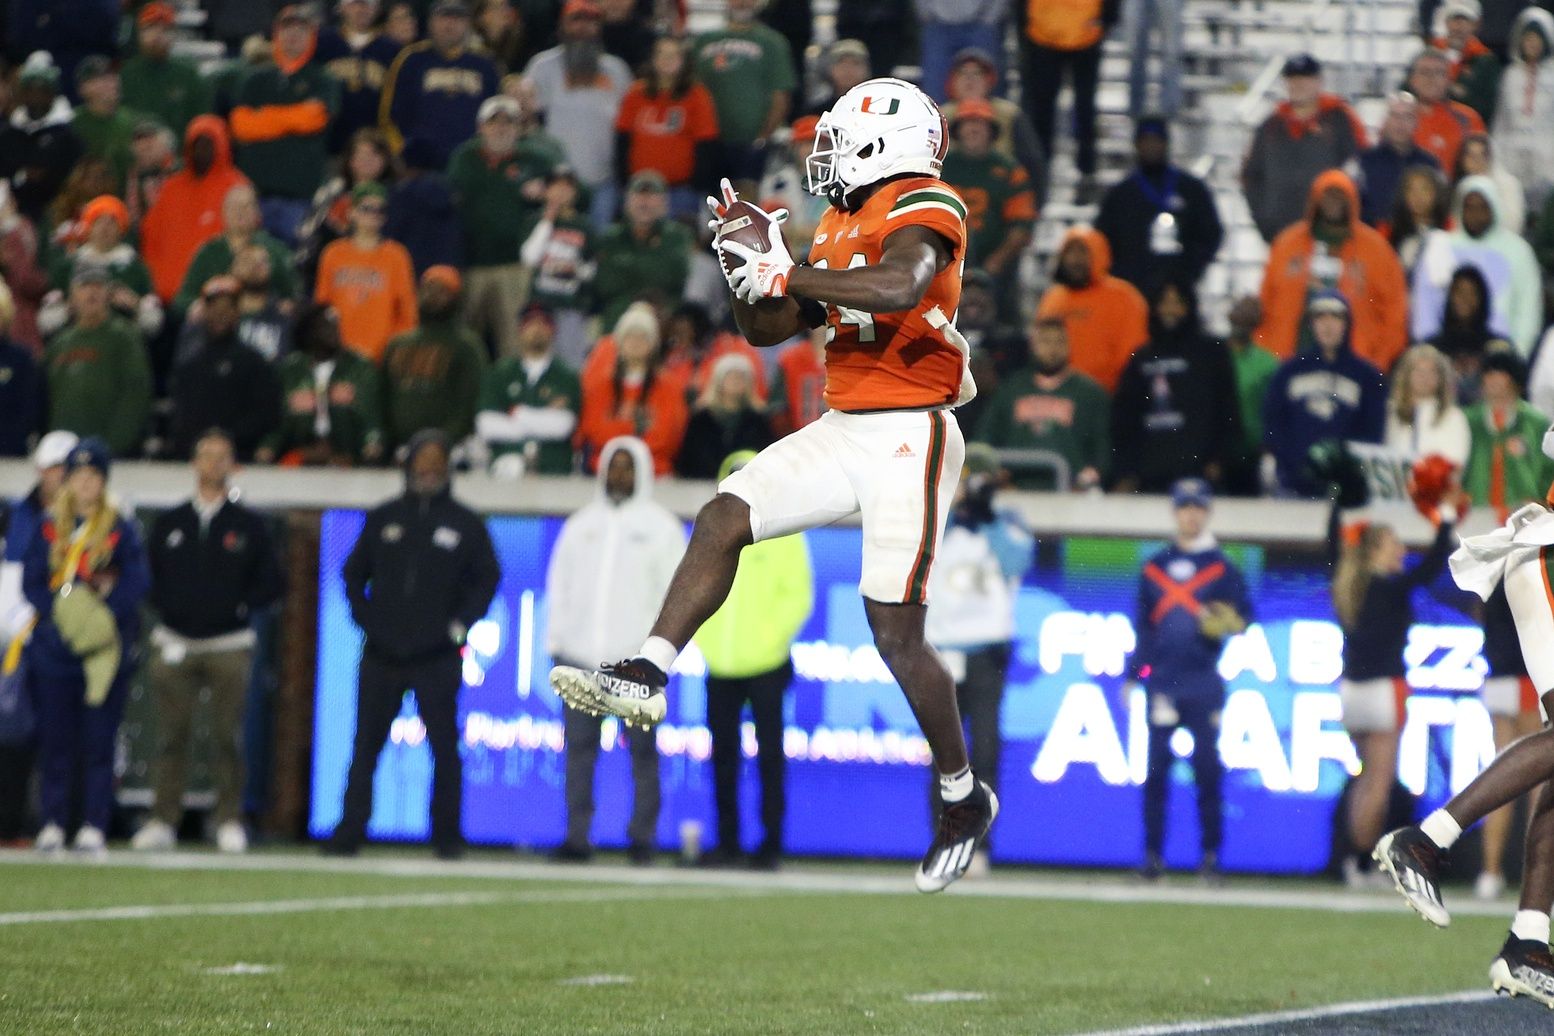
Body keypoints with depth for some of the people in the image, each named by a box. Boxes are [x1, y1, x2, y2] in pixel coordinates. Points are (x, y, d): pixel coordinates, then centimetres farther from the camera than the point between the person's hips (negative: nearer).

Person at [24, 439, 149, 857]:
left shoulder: (121, 528, 2)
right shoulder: (50, 527, 9)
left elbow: (137, 584, -4)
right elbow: (32, 582, 5)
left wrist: (103, 615, -17)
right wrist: (60, 612, -12)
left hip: (105, 647, -2)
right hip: (56, 646, 2)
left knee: (99, 740, -2)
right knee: (55, 739, 2)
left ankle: (94, 828, 1)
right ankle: (53, 825, 9)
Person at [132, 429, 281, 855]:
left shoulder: (249, 525, 8)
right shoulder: (168, 524, 14)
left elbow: (270, 583, 7)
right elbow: (147, 577, 15)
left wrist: (240, 607, -6)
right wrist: (165, 607, -1)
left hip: (229, 647, -1)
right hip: (175, 645, 1)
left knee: (228, 737, -3)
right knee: (171, 736, -3)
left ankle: (229, 821, 2)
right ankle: (162, 821, -2)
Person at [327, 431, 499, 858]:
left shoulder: (465, 524, 5)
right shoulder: (383, 519, 11)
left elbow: (487, 579, 8)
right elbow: (353, 573, 16)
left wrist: (459, 625, -3)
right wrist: (366, 618, 2)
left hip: (438, 658, -2)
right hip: (382, 657, 2)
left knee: (444, 747, -2)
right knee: (366, 746, 1)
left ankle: (447, 834, 4)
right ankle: (350, 831, 4)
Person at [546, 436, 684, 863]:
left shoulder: (660, 525, 7)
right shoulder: (582, 523, 16)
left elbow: (676, 588, 3)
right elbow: (560, 583, 17)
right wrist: (556, 640, 6)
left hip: (637, 660, -3)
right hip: (581, 655, 3)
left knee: (642, 748, -3)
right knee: (579, 746, 0)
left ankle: (642, 836, 0)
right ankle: (577, 835, 1)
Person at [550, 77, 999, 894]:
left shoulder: (922, 210, -12)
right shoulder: (843, 228, 15)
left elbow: (897, 289, -34)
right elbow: (764, 330, 18)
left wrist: (787, 276, -27)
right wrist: (748, 260, 1)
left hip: (909, 437, -8)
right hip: (844, 432, 8)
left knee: (895, 633, -5)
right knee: (723, 521, -6)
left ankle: (964, 800, 10)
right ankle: (645, 678, -9)